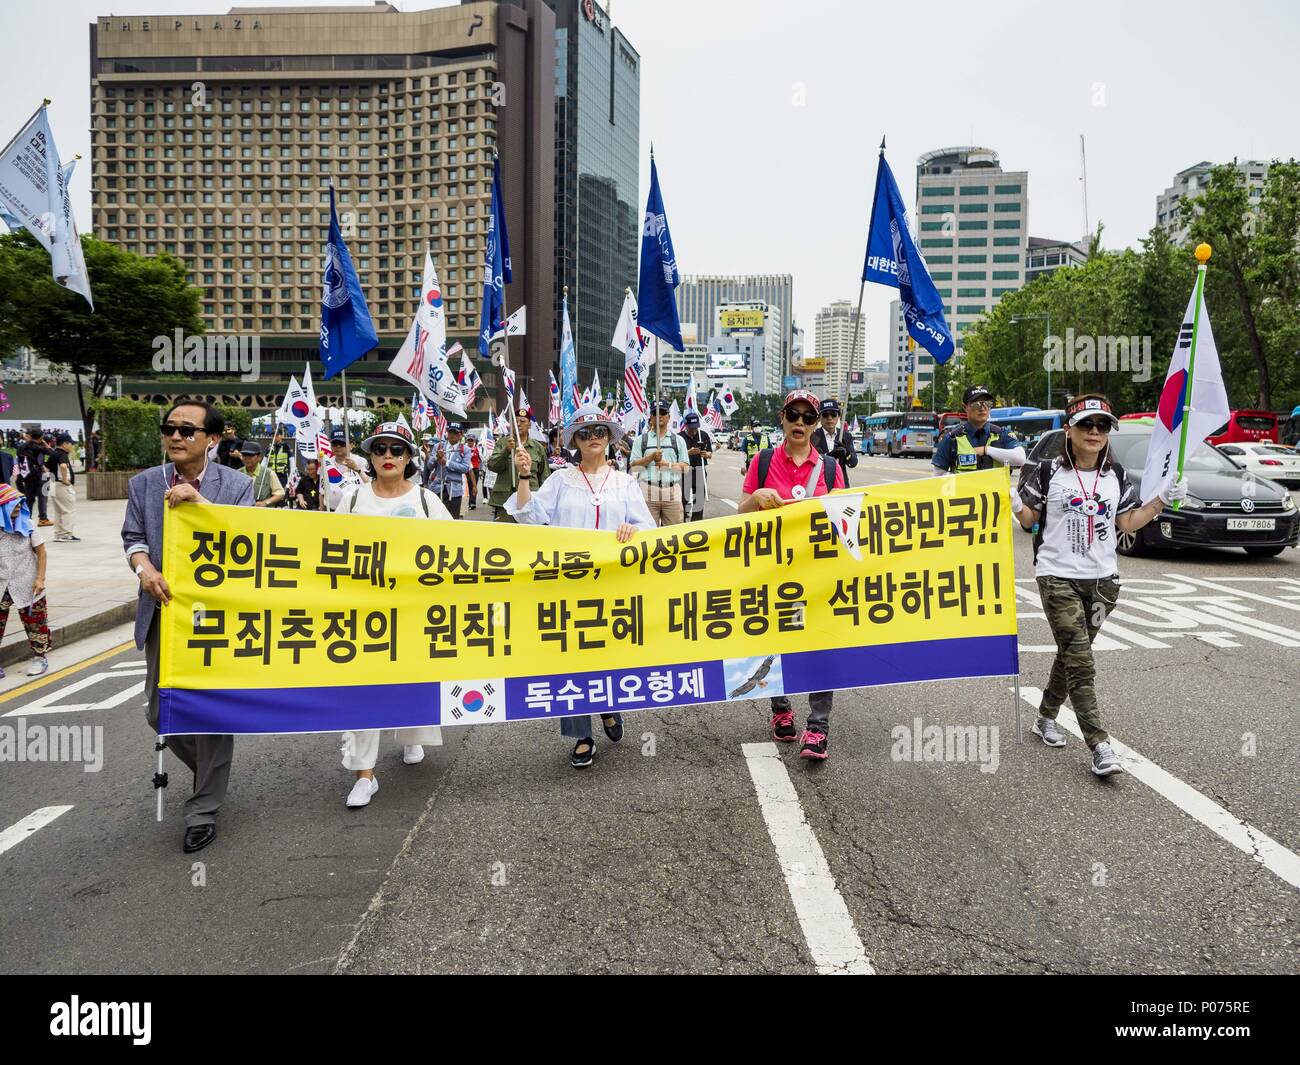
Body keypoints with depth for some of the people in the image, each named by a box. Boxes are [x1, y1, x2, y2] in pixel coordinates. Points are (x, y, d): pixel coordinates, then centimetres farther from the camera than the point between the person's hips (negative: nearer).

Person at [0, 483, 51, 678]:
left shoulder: (26, 525, -7)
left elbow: (41, 552, -2)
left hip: (27, 586, 0)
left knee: (34, 623, 8)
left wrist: (40, 578, -8)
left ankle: (40, 657, 23)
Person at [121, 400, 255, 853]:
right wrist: (145, 569, -14)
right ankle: (208, 772, 38)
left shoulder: (236, 484, -3)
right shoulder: (143, 483, 6)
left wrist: (200, 501, -21)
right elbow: (132, 536, 7)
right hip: (164, 610, 4)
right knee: (160, 711, 9)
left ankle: (203, 811, 14)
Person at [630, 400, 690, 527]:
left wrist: (668, 465, -8)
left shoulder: (678, 440, 15)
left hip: (672, 492, 1)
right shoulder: (641, 440, 12)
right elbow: (633, 466, 4)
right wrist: (651, 457, -10)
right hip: (648, 492, -1)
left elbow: (685, 467, 9)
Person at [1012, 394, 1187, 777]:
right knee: (1081, 663, -9)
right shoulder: (1048, 472, -4)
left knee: (1071, 655, 14)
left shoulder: (1115, 475, 8)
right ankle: (1100, 746, -9)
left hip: (1102, 580, 5)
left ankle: (1046, 718, 33)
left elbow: (1127, 523, 13)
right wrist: (1013, 503, -19)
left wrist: (1163, 498, 5)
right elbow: (1029, 519, 1)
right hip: (1058, 578, -5)